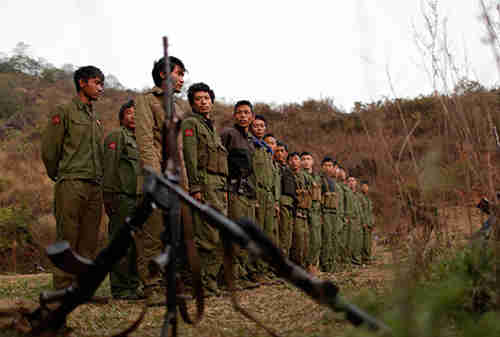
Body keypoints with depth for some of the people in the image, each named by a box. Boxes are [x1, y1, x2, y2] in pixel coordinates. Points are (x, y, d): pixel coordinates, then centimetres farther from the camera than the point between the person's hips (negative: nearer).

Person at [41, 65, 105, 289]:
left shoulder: (96, 118, 21)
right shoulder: (64, 112, -1)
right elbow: (48, 149, -2)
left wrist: (98, 179, 15)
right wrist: (58, 177, 6)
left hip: (95, 187, 7)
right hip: (71, 185, -7)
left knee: (89, 243, 5)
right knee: (67, 240, -7)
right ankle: (62, 290, -4)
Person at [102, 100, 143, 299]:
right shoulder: (117, 136, 0)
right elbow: (109, 167, -9)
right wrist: (108, 196, -16)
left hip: (138, 199, 7)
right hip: (122, 198, -7)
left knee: (135, 245, 7)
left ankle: (133, 286, 13)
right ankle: (120, 289, -4)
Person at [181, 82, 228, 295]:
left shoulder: (212, 127, 26)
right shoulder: (190, 123, -1)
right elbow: (190, 158, -12)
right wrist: (195, 187, -20)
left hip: (219, 188, 9)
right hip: (204, 186, -9)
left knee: (219, 239, 6)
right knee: (208, 238, -12)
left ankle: (210, 281, 10)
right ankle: (203, 284, -10)